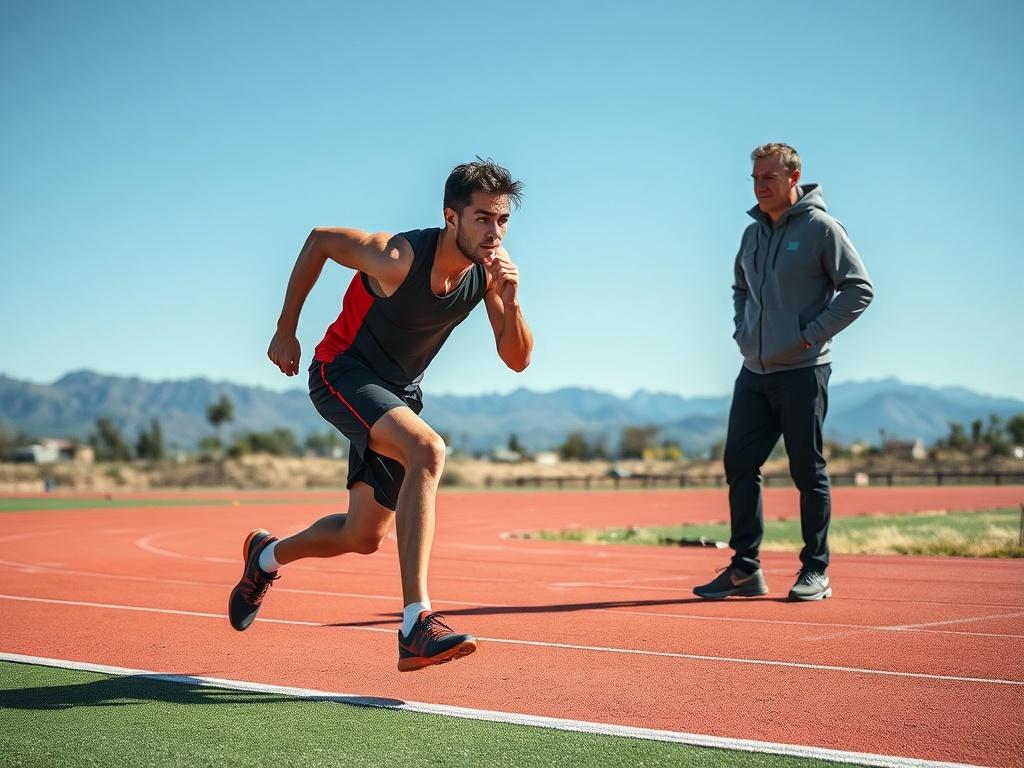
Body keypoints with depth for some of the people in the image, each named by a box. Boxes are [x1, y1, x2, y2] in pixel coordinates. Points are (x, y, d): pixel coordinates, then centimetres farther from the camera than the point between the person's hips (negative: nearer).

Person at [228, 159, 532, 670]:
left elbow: (517, 360, -7)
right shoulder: (398, 258, -28)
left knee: (364, 538, 11)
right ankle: (416, 626, -39)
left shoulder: (490, 269, -11)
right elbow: (320, 239, -12)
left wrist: (510, 302, -27)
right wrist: (285, 332, -6)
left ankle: (267, 555, 43)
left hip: (397, 392, 7)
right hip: (340, 373, -7)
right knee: (427, 450, -35)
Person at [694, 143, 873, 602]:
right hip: (754, 373, 7)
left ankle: (816, 571, 9)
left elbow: (859, 289, -8)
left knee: (808, 472, 0)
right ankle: (744, 568, 11)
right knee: (739, 464, 3)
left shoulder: (820, 228, -6)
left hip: (802, 372, -6)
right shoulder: (753, 233, 13)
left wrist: (813, 334, -13)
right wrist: (742, 331, 13)